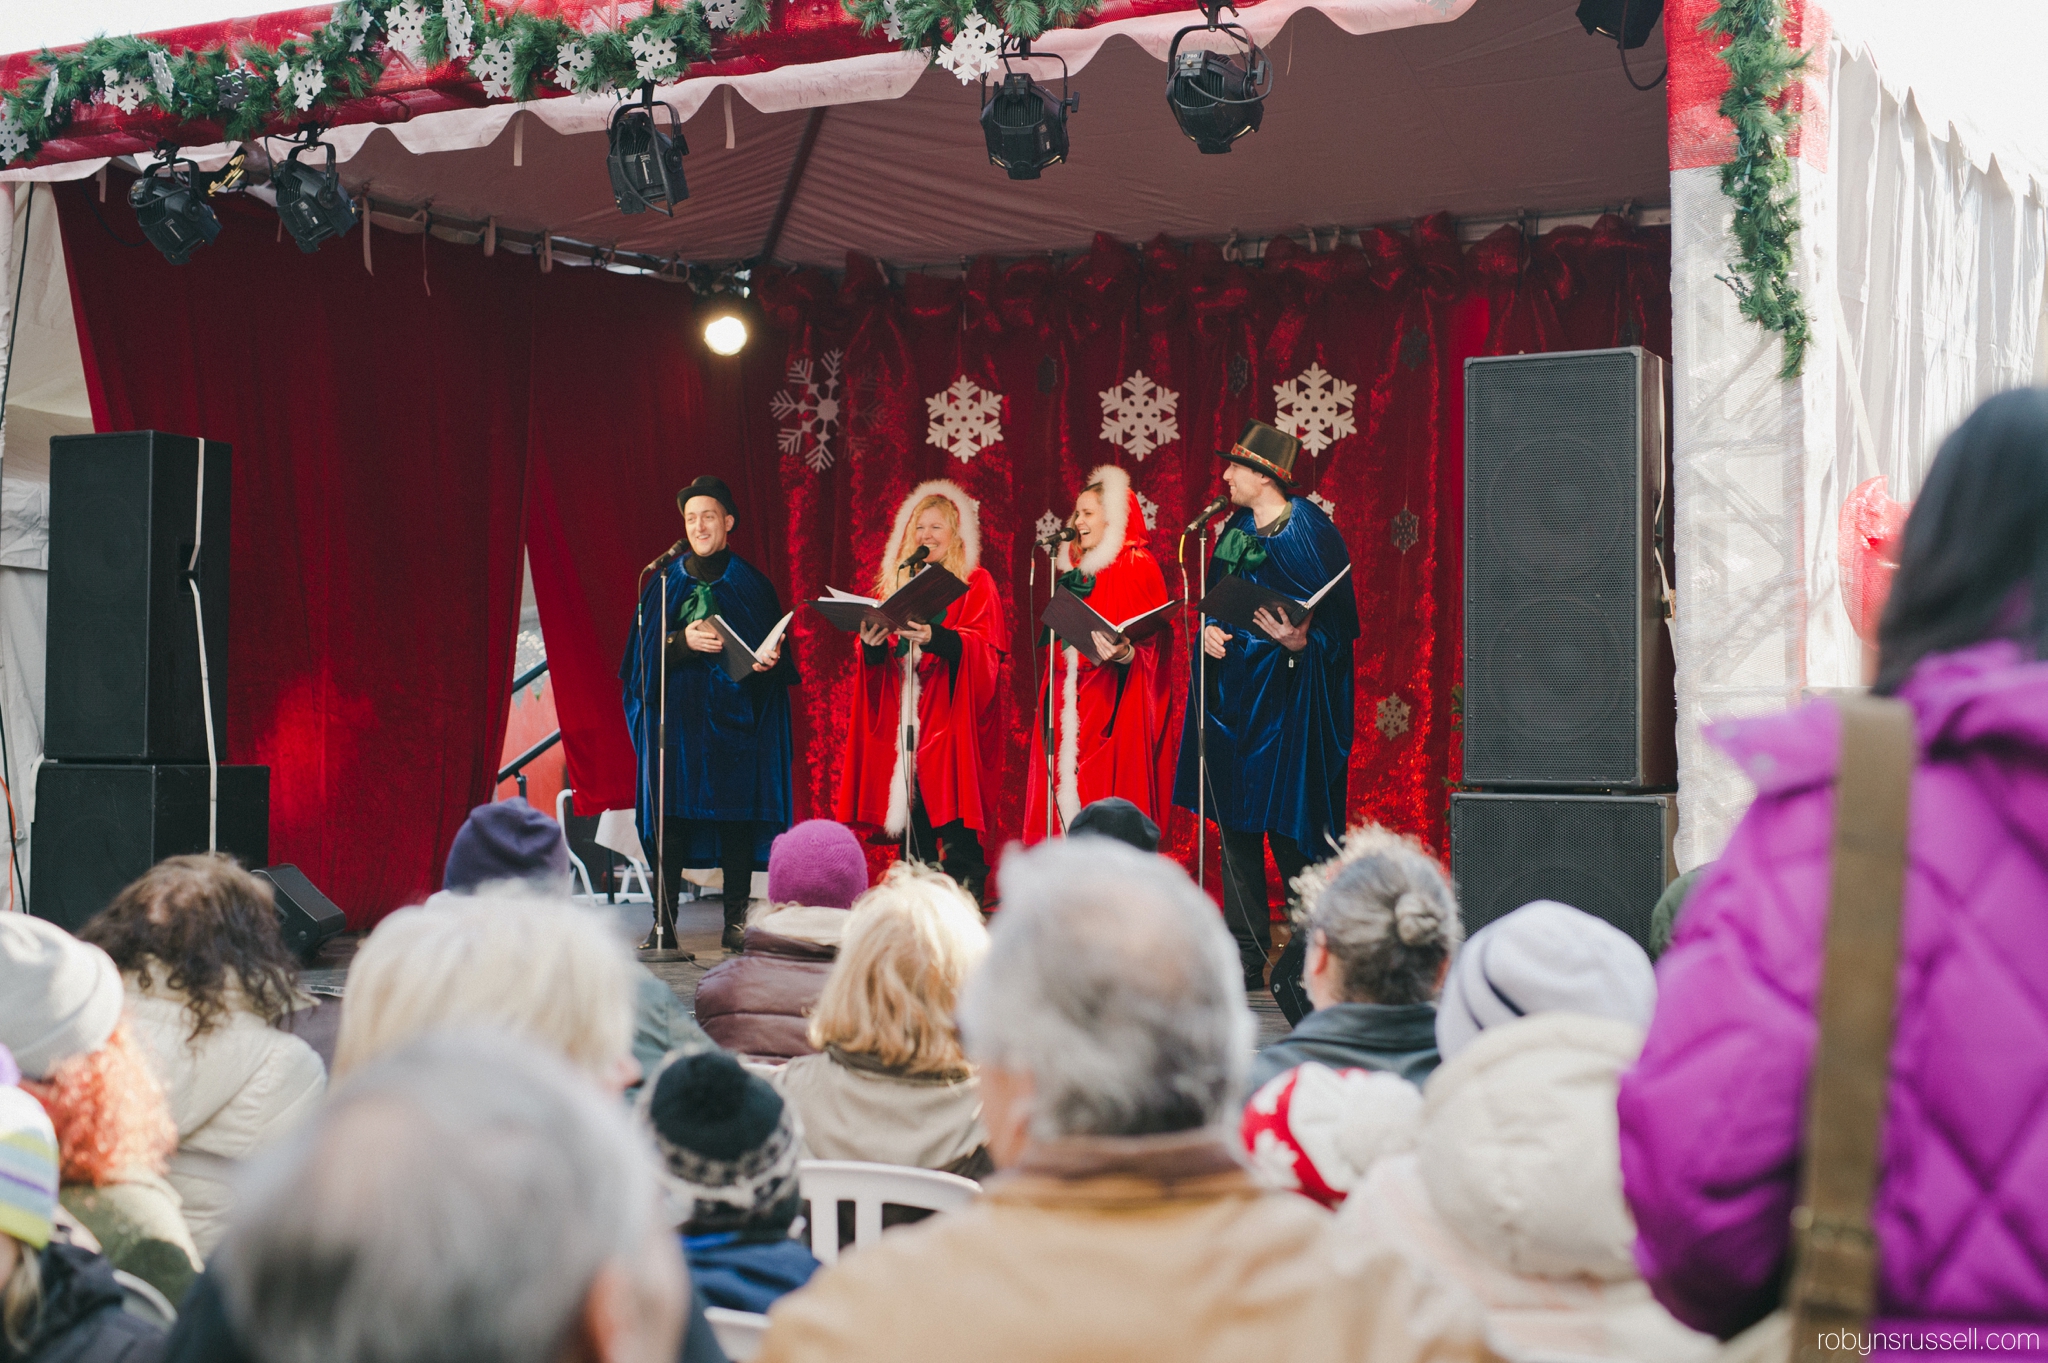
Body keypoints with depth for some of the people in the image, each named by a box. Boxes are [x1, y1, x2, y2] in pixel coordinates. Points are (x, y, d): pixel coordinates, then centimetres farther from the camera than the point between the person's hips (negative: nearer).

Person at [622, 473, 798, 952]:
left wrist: (766, 660, -15)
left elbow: (773, 651, 7)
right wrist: (683, 641, -14)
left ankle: (736, 922, 0)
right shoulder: (664, 583, 9)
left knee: (735, 812, -4)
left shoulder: (752, 585, 7)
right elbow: (646, 652, 3)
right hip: (676, 718, 1)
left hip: (733, 716, -1)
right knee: (671, 812, -4)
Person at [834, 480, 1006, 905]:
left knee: (956, 830, -11)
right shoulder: (895, 581, 18)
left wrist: (936, 638, -28)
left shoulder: (975, 584, 4)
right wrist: (871, 644, -10)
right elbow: (876, 660, 14)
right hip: (904, 722, 4)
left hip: (952, 721, -4)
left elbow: (984, 647, -12)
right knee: (913, 828, 2)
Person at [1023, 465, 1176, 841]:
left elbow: (1151, 645, -14)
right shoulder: (1077, 568, 17)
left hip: (1115, 707, -7)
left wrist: (1124, 654, -30)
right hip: (1073, 705, 7)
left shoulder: (1137, 567, -6)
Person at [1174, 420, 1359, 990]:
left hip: (1283, 695, -7)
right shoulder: (1234, 531, 12)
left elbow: (1340, 626, -9)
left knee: (1289, 830, -6)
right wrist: (1210, 629, 0)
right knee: (1234, 823, 7)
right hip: (1231, 689, 7)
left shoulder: (1310, 533, -8)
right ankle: (1246, 958, 13)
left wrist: (1300, 643, -26)